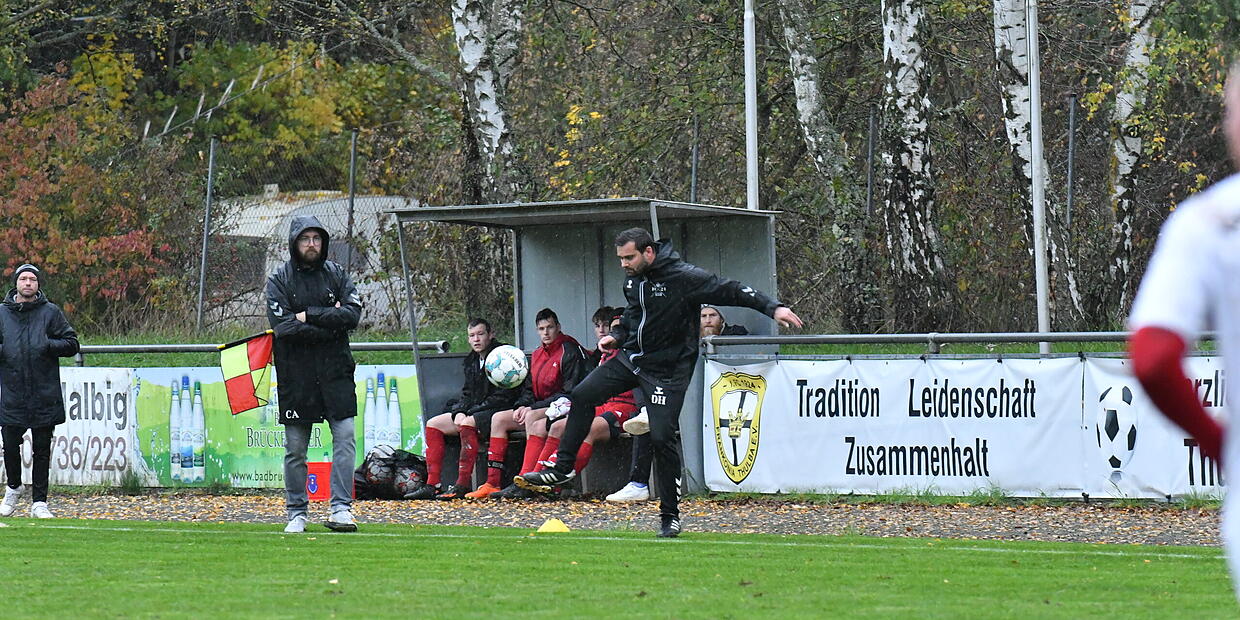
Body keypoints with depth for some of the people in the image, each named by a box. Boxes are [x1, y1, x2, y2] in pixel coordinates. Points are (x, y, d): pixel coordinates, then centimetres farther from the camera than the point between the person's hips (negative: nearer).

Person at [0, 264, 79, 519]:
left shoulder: (50, 312, 4)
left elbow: (72, 344, 5)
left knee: (42, 450, 3)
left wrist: (48, 345, -11)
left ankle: (39, 502, 9)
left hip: (45, 395, -1)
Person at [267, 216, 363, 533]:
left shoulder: (336, 274, 8)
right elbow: (283, 328, -12)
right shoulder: (279, 281, 1)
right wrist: (330, 322, -12)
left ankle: (341, 509, -9)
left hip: (335, 371, 1)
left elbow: (353, 314, -6)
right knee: (295, 447, 4)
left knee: (344, 435, -9)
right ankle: (297, 513, 12)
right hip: (295, 375, -1)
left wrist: (309, 316, -13)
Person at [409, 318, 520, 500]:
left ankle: (462, 485, -37)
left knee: (467, 424, -36)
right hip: (471, 411, 9)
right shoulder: (471, 361, 16)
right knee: (433, 425, 0)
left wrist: (473, 410, -17)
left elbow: (504, 395, -16)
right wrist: (459, 411, -5)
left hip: (498, 411, -9)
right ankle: (432, 484, -7)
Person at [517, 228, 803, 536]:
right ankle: (562, 468, 8)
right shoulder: (632, 280, 4)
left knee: (662, 436, -9)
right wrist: (617, 336, 5)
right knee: (582, 395, -3)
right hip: (630, 358, 7)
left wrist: (773, 307, -27)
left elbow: (732, 290, -19)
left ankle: (670, 515, 2)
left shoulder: (684, 277, -19)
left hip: (668, 369, -7)